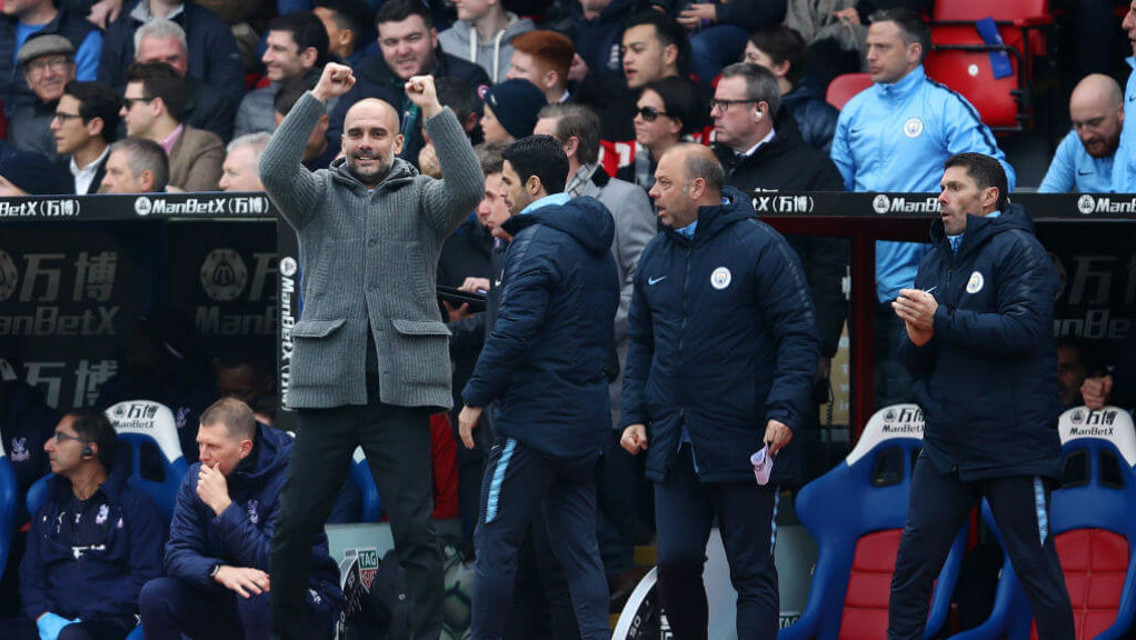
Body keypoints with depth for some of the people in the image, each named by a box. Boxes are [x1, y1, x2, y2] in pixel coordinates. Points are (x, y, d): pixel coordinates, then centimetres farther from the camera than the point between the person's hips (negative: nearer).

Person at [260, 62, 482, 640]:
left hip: (401, 390, -1)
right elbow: (273, 169, -8)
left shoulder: (422, 198, 9)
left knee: (415, 531, -4)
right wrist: (317, 97, -13)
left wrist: (434, 111, -15)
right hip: (327, 387, 1)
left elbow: (468, 187, -11)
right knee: (294, 526, 6)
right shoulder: (319, 195, 11)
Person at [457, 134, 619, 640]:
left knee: (496, 541, -1)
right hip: (586, 418, 9)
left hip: (535, 420, -9)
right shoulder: (596, 247, 15)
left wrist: (475, 398, -12)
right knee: (578, 547, 7)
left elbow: (512, 332, -20)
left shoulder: (536, 243, -14)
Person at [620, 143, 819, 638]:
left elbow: (799, 336, -9)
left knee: (753, 573, -2)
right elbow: (640, 345, 20)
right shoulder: (656, 257, 14)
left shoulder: (759, 246, -6)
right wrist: (633, 415, 8)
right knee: (674, 561, 1)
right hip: (672, 447, 6)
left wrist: (785, 412, -18)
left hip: (744, 447, -5)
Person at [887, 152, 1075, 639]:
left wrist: (942, 319, -19)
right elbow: (915, 362, 15)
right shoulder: (935, 261, 15)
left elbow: (1024, 329, -22)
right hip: (945, 447, 7)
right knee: (911, 567, 4)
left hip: (1011, 447, -7)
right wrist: (917, 339, -8)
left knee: (1037, 571, 1)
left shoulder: (1017, 249, -7)